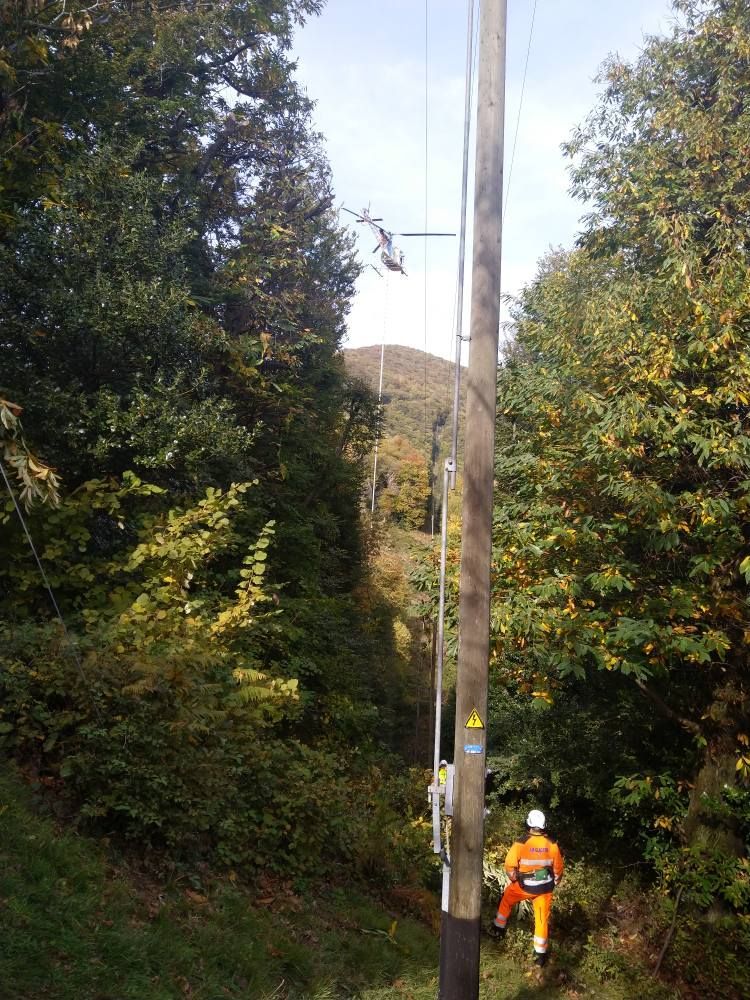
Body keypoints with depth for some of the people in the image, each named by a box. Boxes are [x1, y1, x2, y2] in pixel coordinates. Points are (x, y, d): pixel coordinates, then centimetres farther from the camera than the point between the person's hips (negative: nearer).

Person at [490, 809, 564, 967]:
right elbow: (558, 868, -1)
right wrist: (553, 884, 16)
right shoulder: (552, 845, -12)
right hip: (545, 888, 2)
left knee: (506, 901, 26)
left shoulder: (520, 844, -21)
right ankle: (540, 954, 19)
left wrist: (514, 880, 7)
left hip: (524, 886, -2)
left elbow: (509, 865, -13)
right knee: (542, 919, 14)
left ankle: (498, 929, 37)